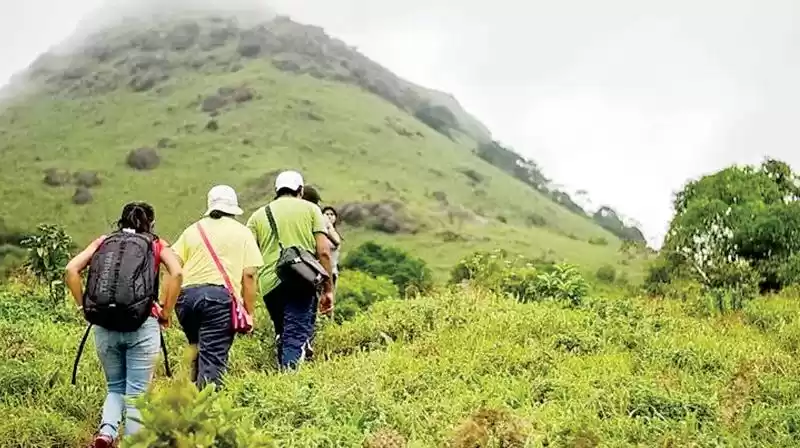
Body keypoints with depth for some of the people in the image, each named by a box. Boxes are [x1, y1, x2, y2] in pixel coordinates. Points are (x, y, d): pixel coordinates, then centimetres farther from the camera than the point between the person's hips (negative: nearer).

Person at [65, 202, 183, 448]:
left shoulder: (103, 241, 16)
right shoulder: (156, 244, 11)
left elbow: (71, 269, 3)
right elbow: (176, 273, -8)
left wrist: (83, 306, 9)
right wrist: (166, 312, 0)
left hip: (104, 326, 2)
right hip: (142, 326, -2)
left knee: (115, 387, 18)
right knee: (136, 392, 6)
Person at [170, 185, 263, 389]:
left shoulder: (193, 230, 19)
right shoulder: (242, 233, 12)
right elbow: (249, 274, 3)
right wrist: (249, 313, 7)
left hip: (187, 294, 3)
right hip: (220, 295, -3)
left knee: (197, 350, 22)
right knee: (213, 359, -6)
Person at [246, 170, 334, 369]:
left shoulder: (258, 215, 19)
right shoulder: (310, 209, 13)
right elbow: (323, 251, 4)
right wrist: (328, 289, 9)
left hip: (270, 283, 3)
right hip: (302, 281, -3)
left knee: (283, 336, 21)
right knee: (296, 338, -9)